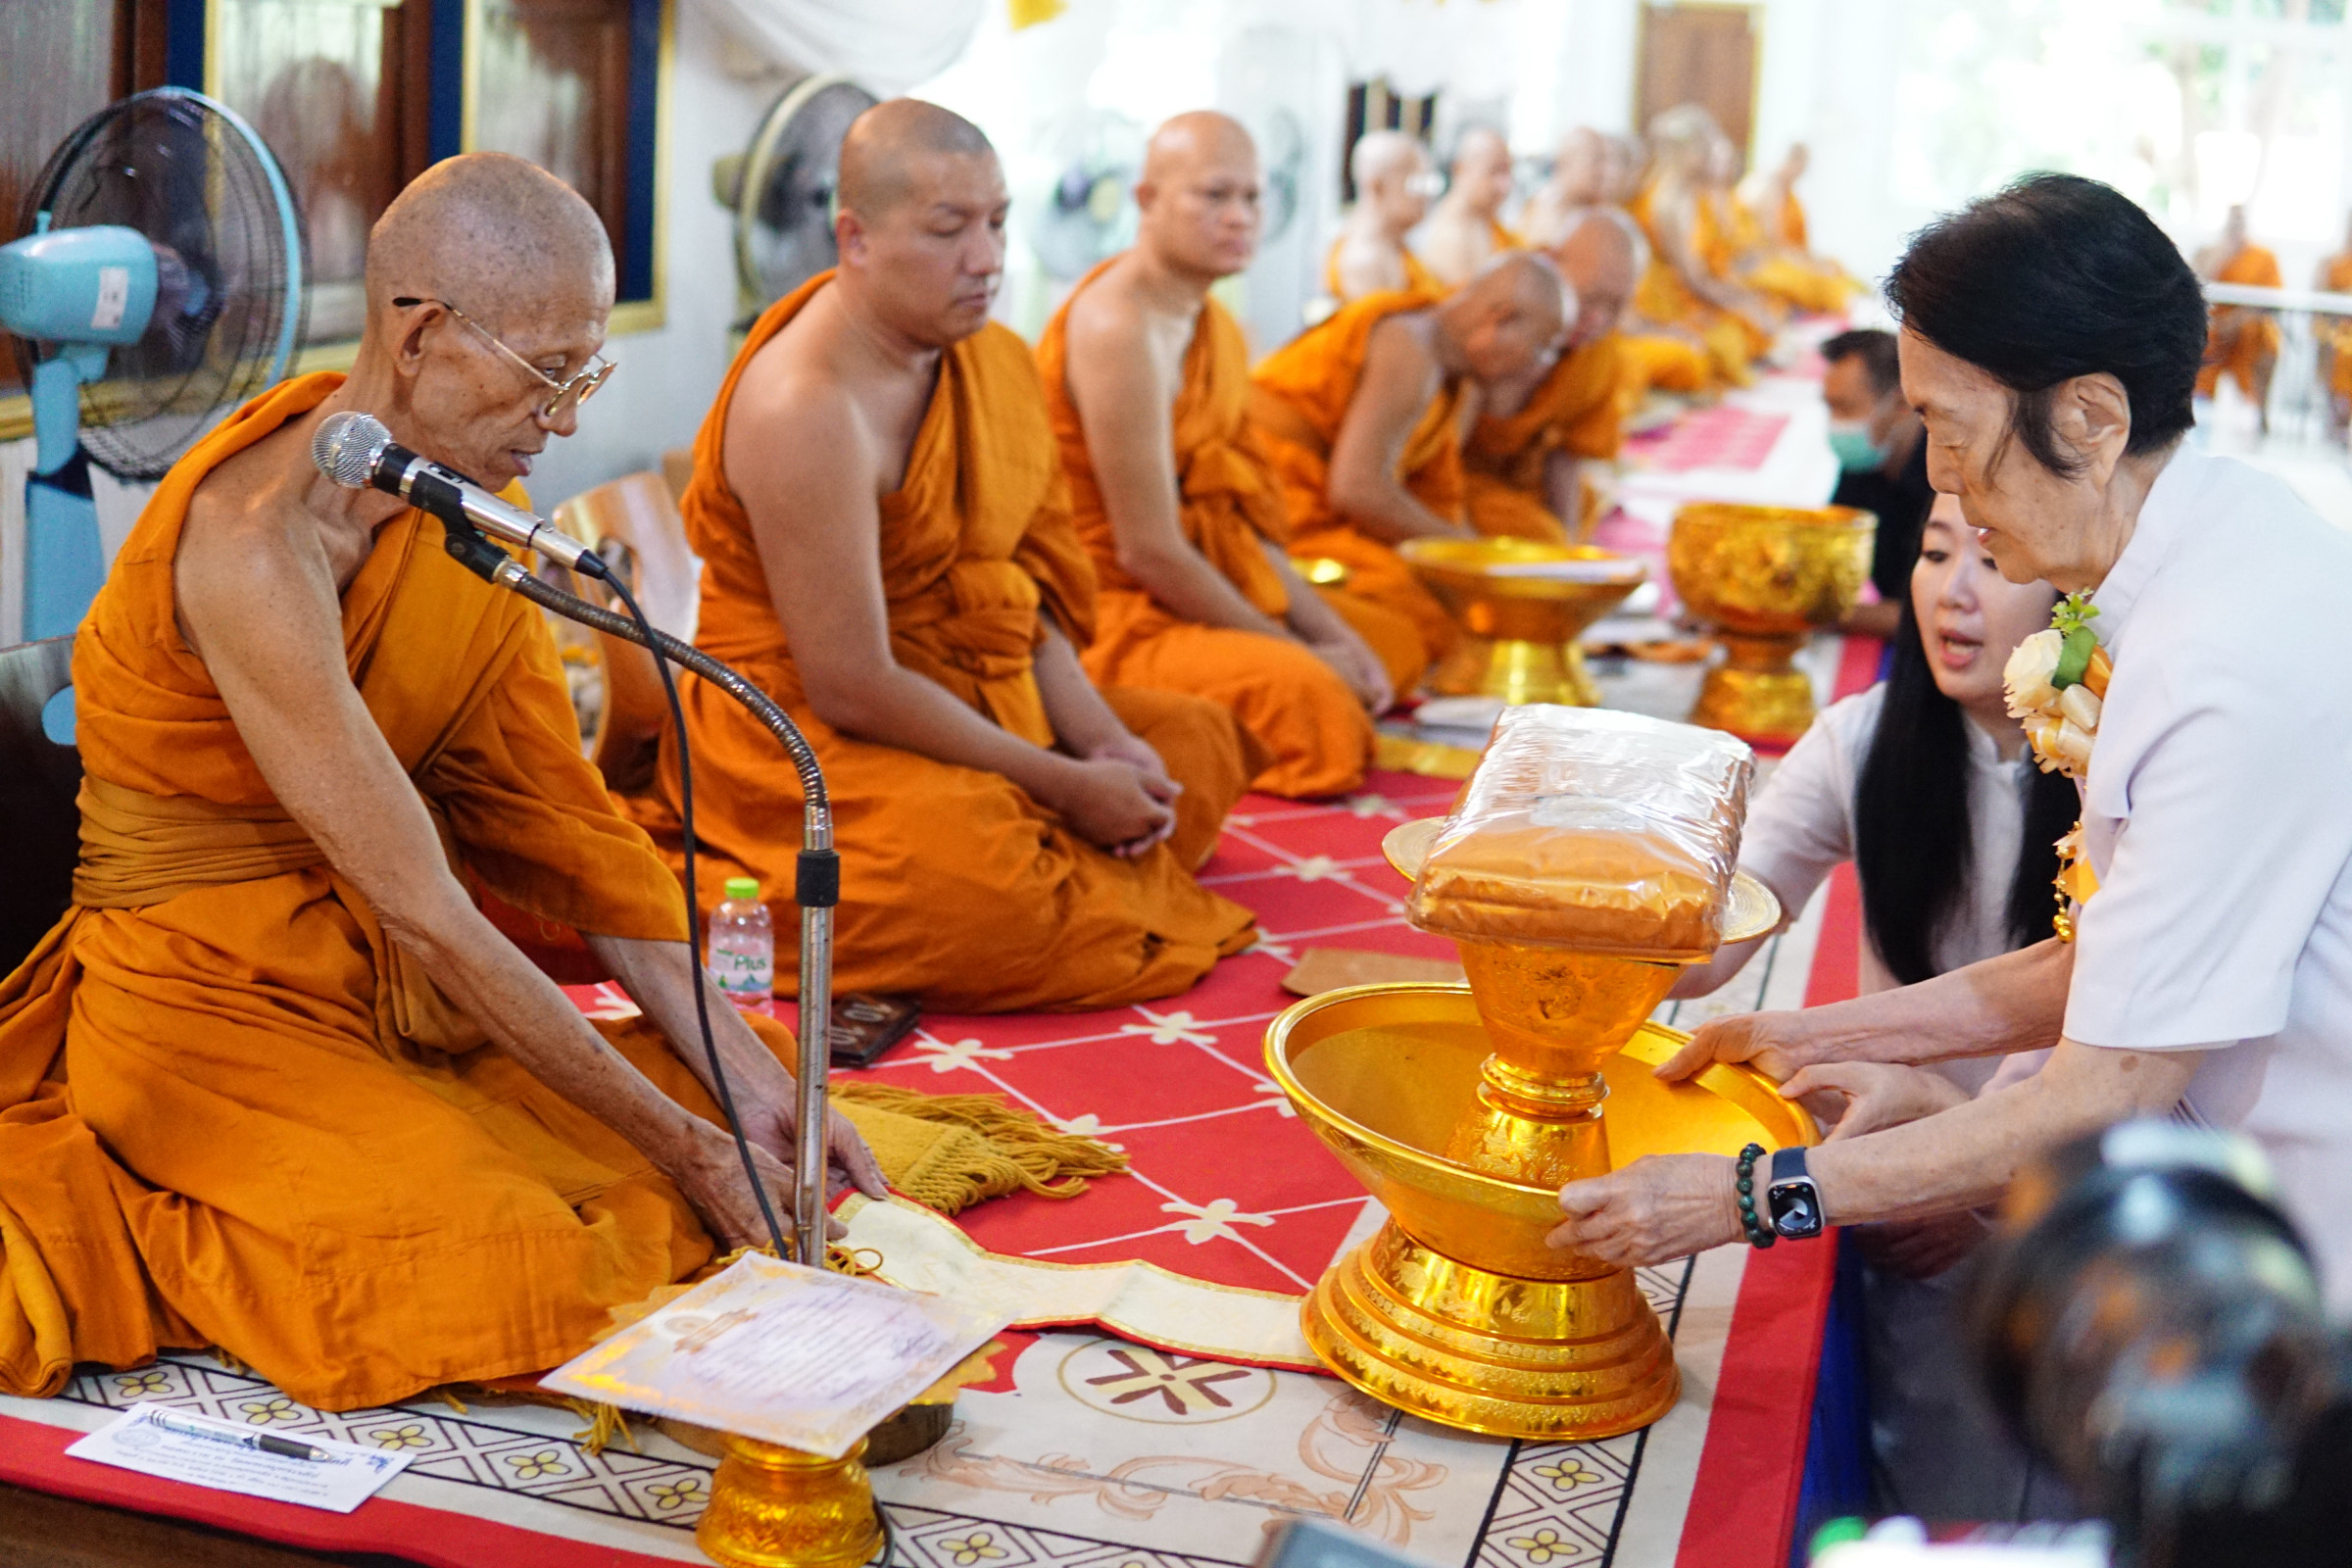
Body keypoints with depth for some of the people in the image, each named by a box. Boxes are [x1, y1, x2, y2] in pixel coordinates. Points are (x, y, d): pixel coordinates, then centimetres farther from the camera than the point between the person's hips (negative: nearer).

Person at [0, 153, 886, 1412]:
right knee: (495, 1273, -30)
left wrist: (748, 1077, -7)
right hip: (214, 1002, -9)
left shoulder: (473, 506, 2)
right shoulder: (257, 544, -25)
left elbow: (557, 813, 2)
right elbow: (423, 913, -24)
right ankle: (107, 1224, -4)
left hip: (396, 990, 9)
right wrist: (677, 1142, -19)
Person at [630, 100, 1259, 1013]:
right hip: (803, 735, -9)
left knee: (1198, 740, 13)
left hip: (976, 695, 9)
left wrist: (1097, 740, -10)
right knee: (981, 880, -34)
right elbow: (852, 688, -25)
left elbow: (1025, 591, 7)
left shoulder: (996, 361, 3)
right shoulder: (805, 409, -24)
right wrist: (1065, 786, -19)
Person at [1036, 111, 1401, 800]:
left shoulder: (1215, 328, 12)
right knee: (1309, 700, -32)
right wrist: (1301, 653, -13)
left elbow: (1243, 527, 13)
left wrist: (1332, 634, 1)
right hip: (1114, 619, -10)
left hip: (1197, 595, 10)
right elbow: (1149, 550, -21)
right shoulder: (1118, 328, -19)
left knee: (1398, 639, 20)